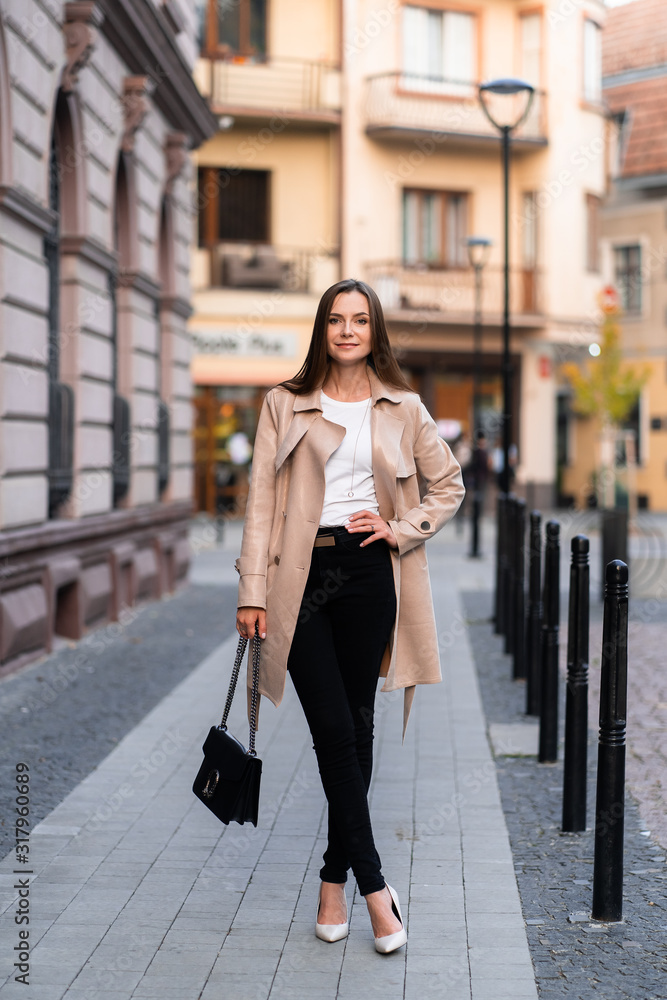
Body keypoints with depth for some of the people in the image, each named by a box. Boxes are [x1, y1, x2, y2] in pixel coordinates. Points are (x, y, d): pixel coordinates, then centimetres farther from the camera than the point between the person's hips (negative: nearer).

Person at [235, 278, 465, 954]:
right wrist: (253, 590, -5)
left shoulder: (403, 410, 9)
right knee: (333, 729, -8)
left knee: (356, 727, 4)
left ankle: (335, 878, 17)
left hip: (368, 575, 2)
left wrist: (400, 529, 0)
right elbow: (262, 500, 2)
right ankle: (374, 886, -3)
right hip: (302, 575, -1)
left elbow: (448, 485, 17)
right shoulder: (285, 405, 5)